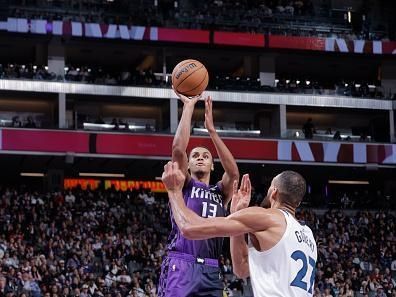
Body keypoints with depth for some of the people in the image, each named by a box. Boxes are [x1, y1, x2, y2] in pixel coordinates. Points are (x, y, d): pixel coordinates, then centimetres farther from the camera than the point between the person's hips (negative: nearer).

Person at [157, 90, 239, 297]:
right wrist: (189, 106, -1)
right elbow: (178, 148, -5)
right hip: (180, 266, -4)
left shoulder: (220, 193, 21)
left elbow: (233, 172, -1)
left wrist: (211, 129, -4)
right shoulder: (183, 185, 12)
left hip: (211, 271, 4)